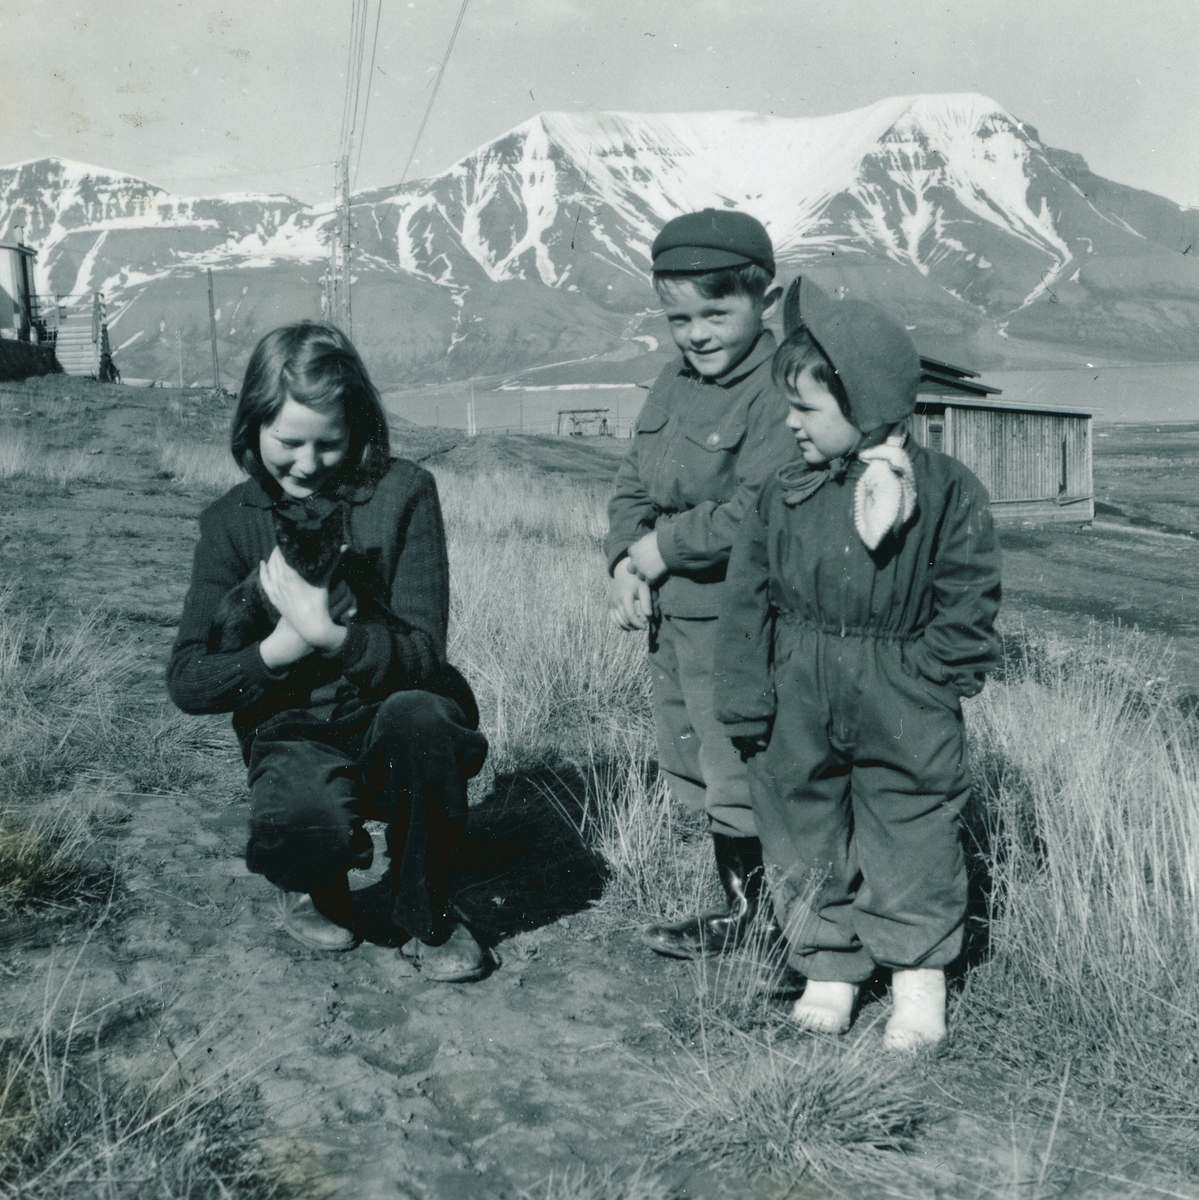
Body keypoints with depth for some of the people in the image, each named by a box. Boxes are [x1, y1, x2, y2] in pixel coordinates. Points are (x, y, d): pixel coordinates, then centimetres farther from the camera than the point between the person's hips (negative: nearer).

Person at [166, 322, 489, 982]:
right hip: (295, 731, 0)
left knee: (417, 713, -36)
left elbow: (422, 653, -14)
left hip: (396, 721, 0)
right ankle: (315, 886, 9)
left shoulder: (402, 493, -7)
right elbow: (187, 682, -5)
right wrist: (283, 644, -24)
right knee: (302, 825, -34)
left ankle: (427, 920, -8)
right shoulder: (232, 520, -1)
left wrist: (327, 634, -33)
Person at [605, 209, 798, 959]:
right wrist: (626, 561, -3)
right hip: (674, 617, 9)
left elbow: (754, 513, -26)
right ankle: (740, 910, 34)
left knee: (741, 780, -2)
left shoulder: (780, 394, -17)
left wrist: (662, 547, -15)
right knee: (696, 774, 19)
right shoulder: (675, 382, 11)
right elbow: (634, 484, 15)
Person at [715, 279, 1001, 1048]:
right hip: (801, 704, 3)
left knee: (911, 839, 6)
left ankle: (920, 981, 24)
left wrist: (918, 676, -11)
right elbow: (749, 601, 2)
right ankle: (830, 965, 28)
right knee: (806, 836, 11)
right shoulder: (785, 496, 0)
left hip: (902, 709, -3)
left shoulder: (945, 491, -8)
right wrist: (747, 700, -2)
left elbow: (968, 602, -3)